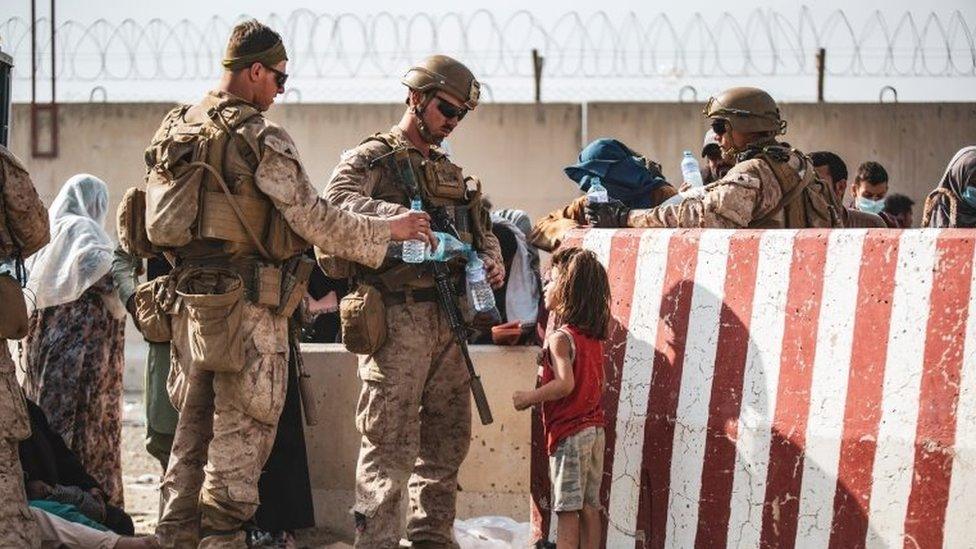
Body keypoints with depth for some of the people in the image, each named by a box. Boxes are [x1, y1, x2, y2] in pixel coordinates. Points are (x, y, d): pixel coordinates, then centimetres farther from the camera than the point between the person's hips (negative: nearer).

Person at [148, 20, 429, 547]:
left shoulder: (173, 129, 9)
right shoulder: (260, 138, -13)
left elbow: (154, 228, 15)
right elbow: (314, 219, -13)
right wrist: (389, 230, -3)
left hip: (187, 301, 7)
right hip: (246, 305, -7)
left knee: (192, 426, 14)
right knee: (239, 433, -2)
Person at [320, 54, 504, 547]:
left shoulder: (451, 173, 22)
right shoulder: (372, 160, -1)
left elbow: (482, 228, 28)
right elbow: (336, 201, -19)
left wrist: (491, 260, 5)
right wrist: (395, 216, -32)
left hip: (447, 319, 8)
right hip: (397, 318, -8)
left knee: (447, 437, 13)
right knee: (391, 442, -10)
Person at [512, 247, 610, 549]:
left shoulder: (560, 338, -14)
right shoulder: (594, 338, 10)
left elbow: (565, 384, -25)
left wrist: (529, 398, -13)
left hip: (568, 432, -8)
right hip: (594, 428, 8)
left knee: (567, 510, -6)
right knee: (589, 507, 9)